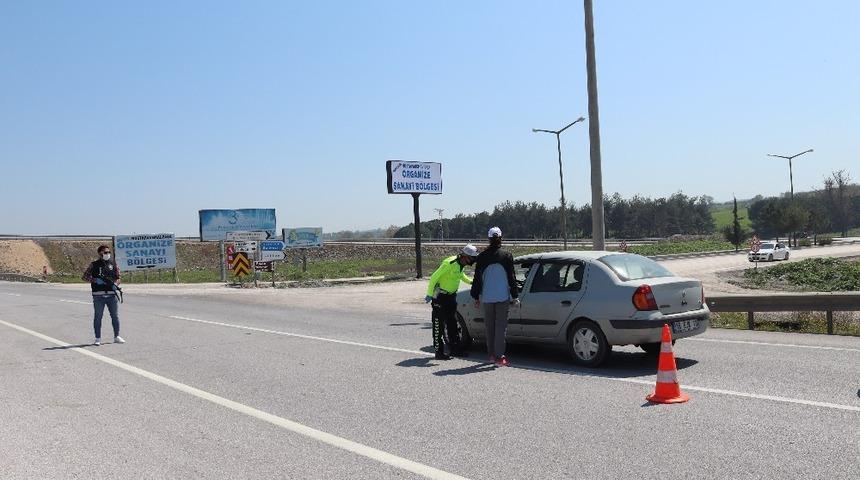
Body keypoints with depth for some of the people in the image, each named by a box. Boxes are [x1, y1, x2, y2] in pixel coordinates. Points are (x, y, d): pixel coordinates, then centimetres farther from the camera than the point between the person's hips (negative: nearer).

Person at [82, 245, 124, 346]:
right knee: (98, 317, 3)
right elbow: (85, 276, 2)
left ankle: (117, 337, 16)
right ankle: (98, 339, 10)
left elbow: (118, 277, 14)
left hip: (111, 294, 2)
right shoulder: (94, 265, 3)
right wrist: (95, 280, -12)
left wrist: (115, 284, -6)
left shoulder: (113, 264, 10)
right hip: (98, 295, -2)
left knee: (115, 316, 6)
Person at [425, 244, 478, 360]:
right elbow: (434, 277, -22)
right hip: (440, 297, -9)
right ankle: (439, 352, 2)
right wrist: (429, 294, -20)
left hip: (451, 296, 9)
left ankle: (455, 349, 20)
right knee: (439, 325, -3)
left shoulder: (461, 264, 2)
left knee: (452, 324, 12)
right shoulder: (450, 263, -24)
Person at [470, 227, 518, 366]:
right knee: (501, 326, -1)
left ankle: (492, 355, 18)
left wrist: (476, 297, 14)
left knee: (490, 327, 12)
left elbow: (477, 278, 6)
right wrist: (515, 296, 4)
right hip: (503, 297, -2)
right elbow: (511, 278, -2)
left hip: (486, 297, 2)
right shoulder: (506, 256, -4)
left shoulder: (482, 257, 2)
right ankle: (499, 356, -5)